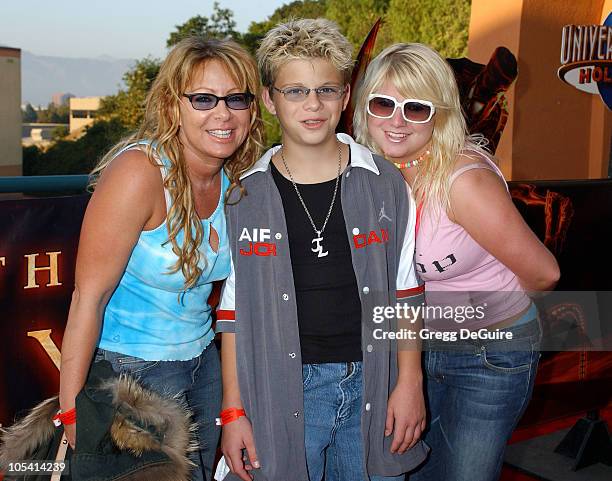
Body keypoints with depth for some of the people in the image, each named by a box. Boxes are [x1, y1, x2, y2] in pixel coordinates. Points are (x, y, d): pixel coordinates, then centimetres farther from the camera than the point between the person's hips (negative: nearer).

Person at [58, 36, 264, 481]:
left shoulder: (233, 180, -2)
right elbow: (89, 296, -23)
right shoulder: (139, 171, -24)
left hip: (201, 358, 7)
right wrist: (72, 411, -21)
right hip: (131, 367, -7)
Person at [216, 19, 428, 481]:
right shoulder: (245, 195, -1)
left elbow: (404, 294, 5)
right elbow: (234, 311, 1)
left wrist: (410, 382, 0)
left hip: (372, 382, 1)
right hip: (282, 388, -1)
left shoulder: (384, 184, 1)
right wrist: (233, 411, -1)